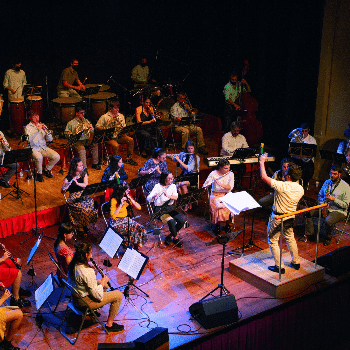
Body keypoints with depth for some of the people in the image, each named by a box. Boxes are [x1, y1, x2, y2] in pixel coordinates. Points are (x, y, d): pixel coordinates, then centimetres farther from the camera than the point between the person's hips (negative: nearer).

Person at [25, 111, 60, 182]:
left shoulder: (42, 125, 12)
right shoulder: (28, 127, -1)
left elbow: (50, 139, 5)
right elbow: (29, 139, -20)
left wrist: (46, 131, -14)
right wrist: (37, 129, -23)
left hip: (43, 147, 5)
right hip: (33, 148, -5)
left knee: (56, 156, -18)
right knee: (39, 157, -38)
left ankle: (46, 169, 9)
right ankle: (39, 173, -9)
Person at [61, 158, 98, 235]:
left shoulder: (84, 174, 8)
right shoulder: (68, 178, -4)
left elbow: (86, 185, -8)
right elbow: (62, 191, -8)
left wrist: (77, 183, -25)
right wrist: (65, 186, -31)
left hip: (84, 195, 4)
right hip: (73, 198, -4)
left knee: (92, 204, -28)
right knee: (82, 208, -34)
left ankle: (85, 224, -7)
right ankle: (80, 227, -14)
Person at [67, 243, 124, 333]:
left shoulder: (72, 266, -7)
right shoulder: (88, 272, -32)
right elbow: (98, 296, -23)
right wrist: (102, 283, -7)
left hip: (76, 298, 9)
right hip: (85, 302, -9)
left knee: (105, 285, 26)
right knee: (118, 295, 1)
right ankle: (109, 324, 11)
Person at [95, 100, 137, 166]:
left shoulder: (121, 116, 15)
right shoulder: (104, 117, -1)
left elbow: (124, 127, 19)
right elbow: (97, 127, -2)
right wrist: (104, 129, -20)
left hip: (119, 136, 5)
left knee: (131, 140, -18)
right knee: (115, 145, -35)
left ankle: (129, 159, -5)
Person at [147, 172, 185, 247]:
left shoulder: (173, 186, 5)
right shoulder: (158, 186, -10)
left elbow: (176, 197, -10)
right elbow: (148, 199, -16)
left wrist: (168, 195, -29)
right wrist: (154, 196, -37)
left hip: (169, 207, 5)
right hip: (160, 209, -5)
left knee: (181, 221, -17)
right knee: (171, 221, -30)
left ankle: (170, 236, 4)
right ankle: (176, 238, -5)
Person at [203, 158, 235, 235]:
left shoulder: (230, 174, 0)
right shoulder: (213, 173, -3)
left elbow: (230, 187, -12)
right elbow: (205, 185, -4)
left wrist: (220, 184, -27)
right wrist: (206, 185, -29)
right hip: (215, 195, -1)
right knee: (218, 206, -33)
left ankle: (227, 224, -8)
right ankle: (217, 225, -12)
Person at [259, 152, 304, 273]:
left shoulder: (281, 186, -28)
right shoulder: (300, 189, -7)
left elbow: (264, 177, -25)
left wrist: (262, 162, -13)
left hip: (277, 218, -6)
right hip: (290, 217, 6)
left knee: (273, 240, 9)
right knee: (290, 238, 25)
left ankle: (279, 266, 12)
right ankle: (296, 262, 34)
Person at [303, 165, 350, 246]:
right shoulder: (327, 182, 7)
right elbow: (320, 195, 19)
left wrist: (334, 199, -24)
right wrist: (322, 204, -2)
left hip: (338, 211, -6)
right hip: (325, 208, 7)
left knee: (328, 221, -36)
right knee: (307, 212, -9)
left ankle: (328, 237, -3)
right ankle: (310, 234, 1)